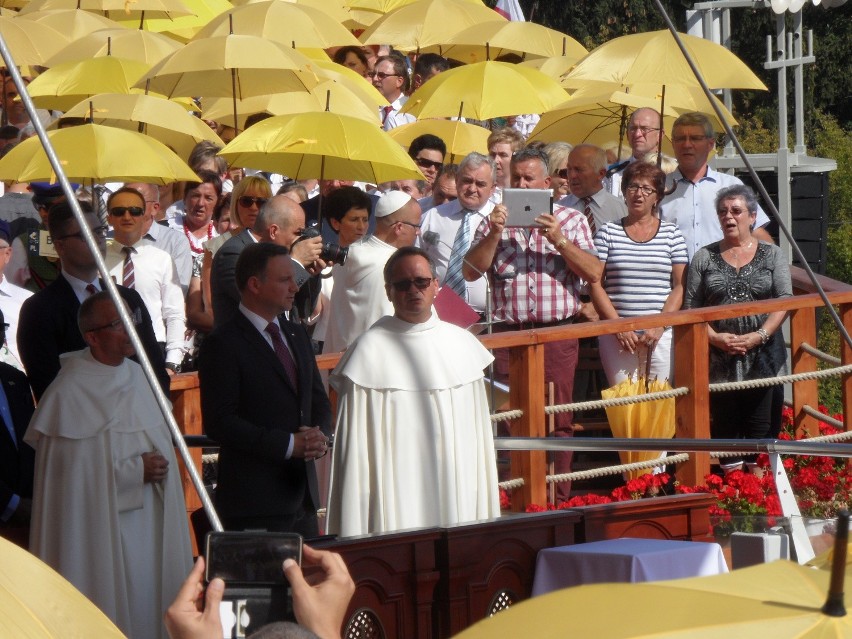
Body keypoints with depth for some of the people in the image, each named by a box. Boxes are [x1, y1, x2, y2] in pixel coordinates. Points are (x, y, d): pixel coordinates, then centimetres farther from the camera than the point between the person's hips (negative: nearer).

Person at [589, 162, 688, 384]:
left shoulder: (671, 234, 9)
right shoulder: (608, 233, 8)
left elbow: (680, 286, 5)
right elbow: (596, 284, 3)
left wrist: (659, 326, -8)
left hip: (661, 335, 0)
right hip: (617, 335, 0)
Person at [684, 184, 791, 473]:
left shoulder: (771, 255, 6)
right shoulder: (705, 257, 8)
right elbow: (691, 306, 3)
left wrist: (759, 336, -14)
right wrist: (715, 337, -12)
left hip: (762, 355, -1)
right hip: (719, 358, 1)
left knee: (759, 424, -2)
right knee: (725, 422, 1)